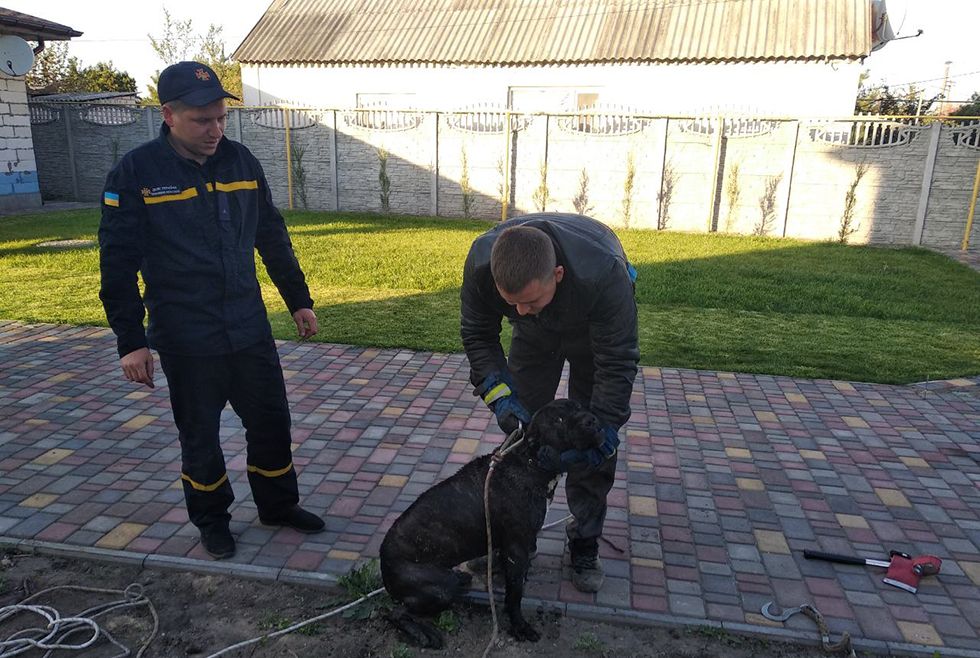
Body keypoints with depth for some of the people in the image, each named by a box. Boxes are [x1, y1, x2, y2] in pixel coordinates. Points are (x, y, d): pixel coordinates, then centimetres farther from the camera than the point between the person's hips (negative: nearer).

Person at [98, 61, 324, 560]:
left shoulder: (240, 161, 2)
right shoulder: (135, 173, -10)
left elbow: (272, 237, 10)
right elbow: (118, 263, -8)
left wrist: (299, 299, 12)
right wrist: (130, 341, -9)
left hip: (250, 328, 4)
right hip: (185, 338, -3)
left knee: (271, 421, 13)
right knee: (199, 434, 12)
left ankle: (278, 505, 34)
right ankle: (211, 519, 33)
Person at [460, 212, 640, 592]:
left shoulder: (603, 272, -46)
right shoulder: (481, 262, -37)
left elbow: (617, 362, -34)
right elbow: (477, 336, -19)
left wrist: (602, 431, -36)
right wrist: (499, 393, -31)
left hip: (596, 336, -2)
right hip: (535, 337, 3)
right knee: (519, 429, 1)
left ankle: (584, 543, 15)